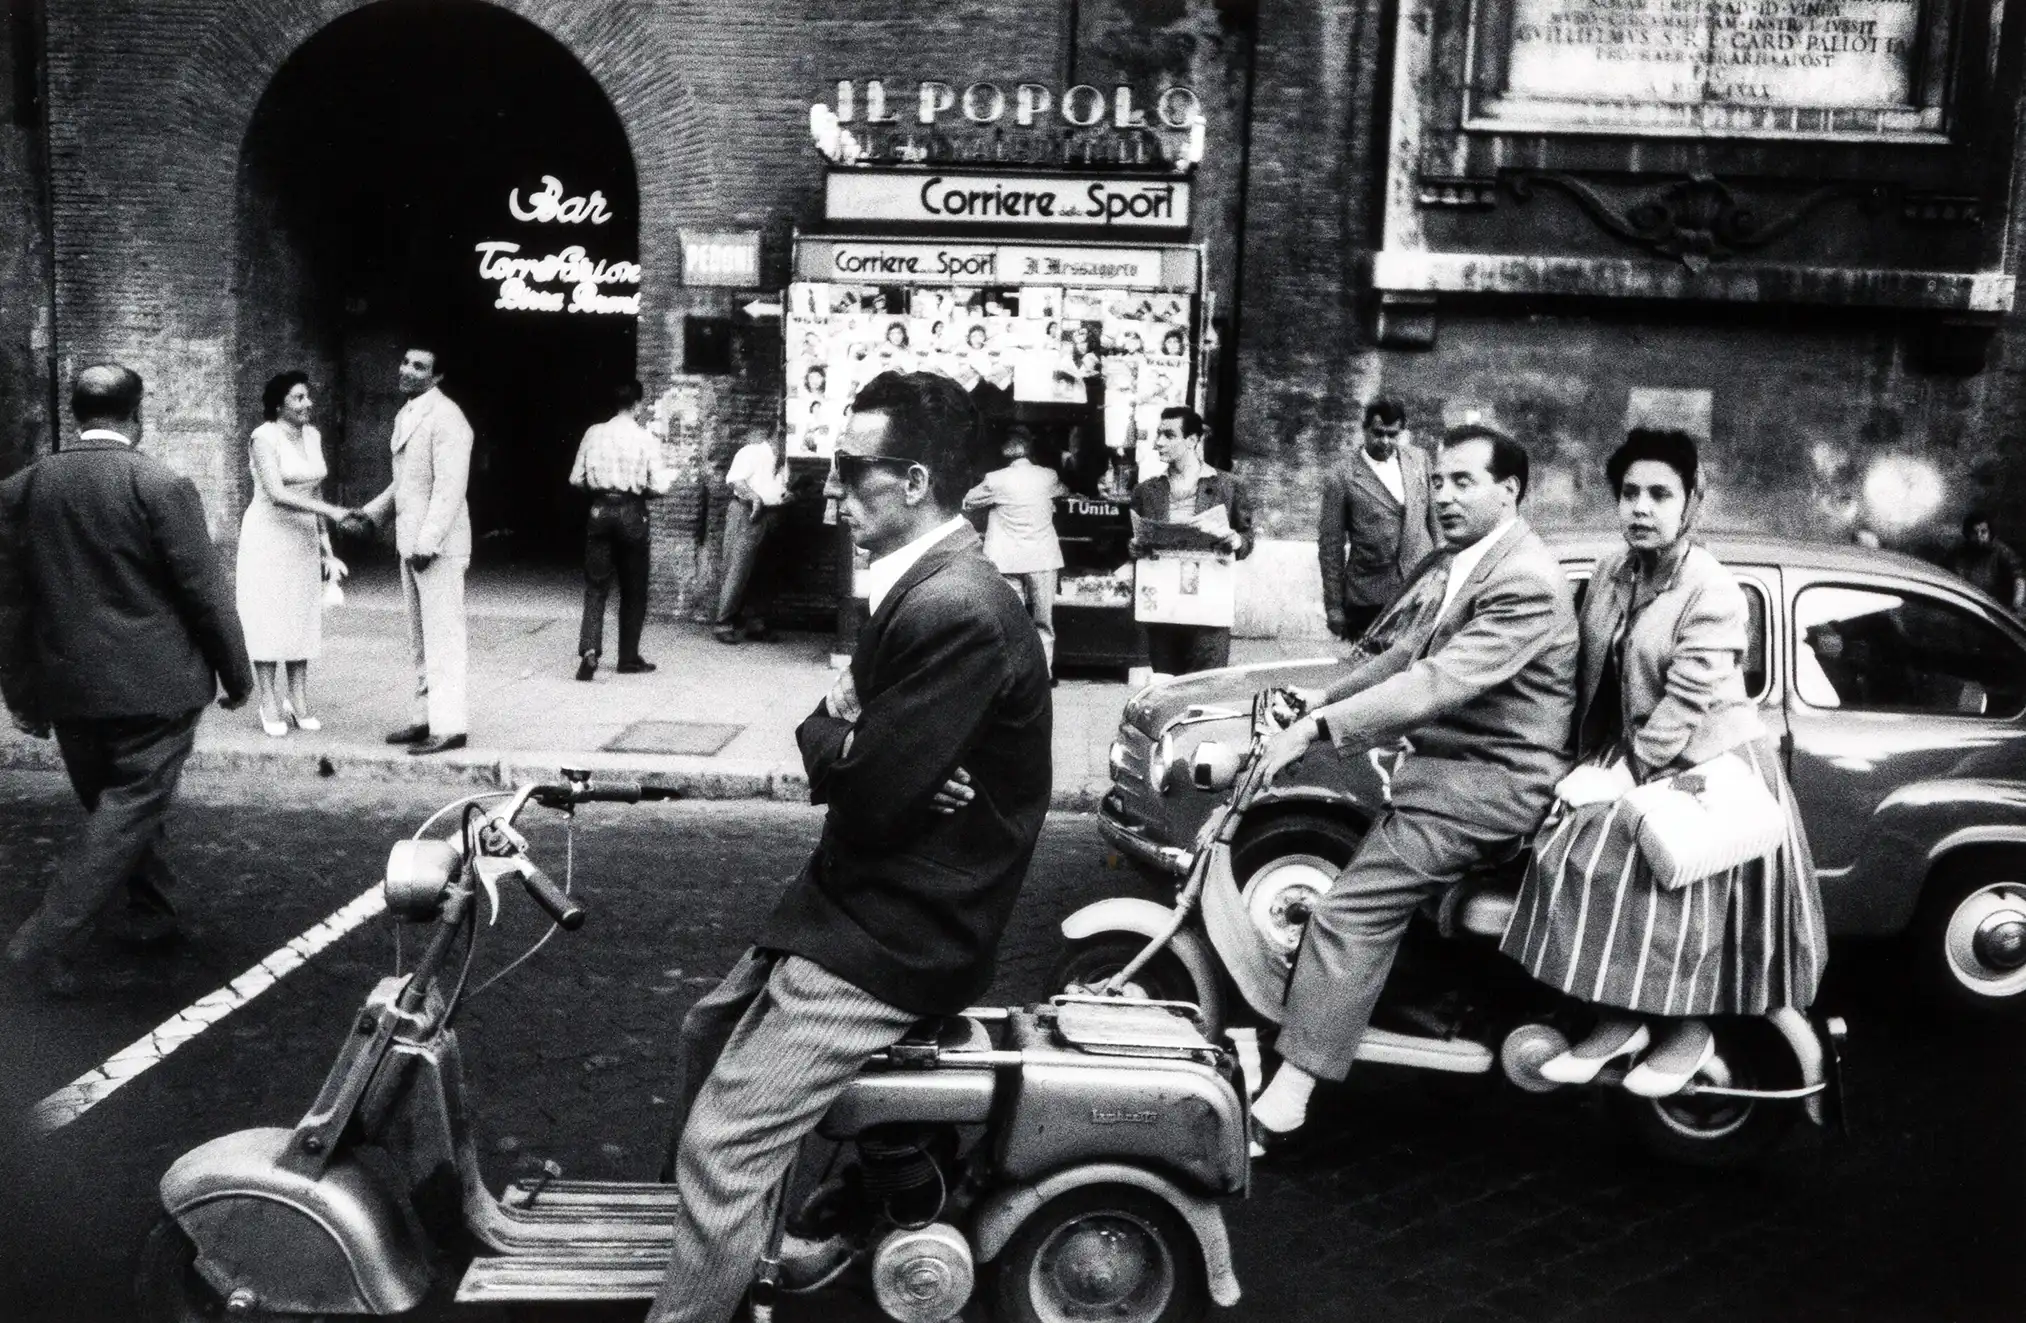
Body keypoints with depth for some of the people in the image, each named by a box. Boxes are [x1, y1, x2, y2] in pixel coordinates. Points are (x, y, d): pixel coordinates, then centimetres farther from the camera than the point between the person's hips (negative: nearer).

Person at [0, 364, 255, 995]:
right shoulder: (161, 484, -13)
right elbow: (204, 591, -11)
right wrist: (236, 673, 1)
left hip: (69, 685, 6)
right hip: (153, 682, -5)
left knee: (112, 801, 20)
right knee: (132, 806, 0)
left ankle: (152, 910, 33)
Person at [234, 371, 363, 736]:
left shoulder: (312, 436, 7)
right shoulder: (264, 437, -14)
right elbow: (276, 494, -24)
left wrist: (324, 540, 11)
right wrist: (334, 512, -29)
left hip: (303, 536, 6)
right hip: (268, 534, -6)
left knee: (303, 617, 6)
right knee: (268, 615, -1)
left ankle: (298, 702, 10)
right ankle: (269, 703, 5)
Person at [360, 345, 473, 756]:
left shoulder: (446, 417, -13)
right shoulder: (404, 416, 16)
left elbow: (450, 486, -20)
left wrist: (427, 541, -24)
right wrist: (371, 513, 15)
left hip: (437, 545, -10)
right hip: (410, 542, 10)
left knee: (442, 637, -7)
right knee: (420, 640, 14)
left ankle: (448, 726, -4)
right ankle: (426, 717, 22)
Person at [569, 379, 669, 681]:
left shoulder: (593, 433, -1)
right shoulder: (645, 438, -8)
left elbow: (576, 478, 2)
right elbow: (658, 486, -9)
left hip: (599, 510, 2)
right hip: (632, 512, -2)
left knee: (596, 586, 7)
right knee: (633, 589, 10)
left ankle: (589, 649, -12)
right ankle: (629, 658, 17)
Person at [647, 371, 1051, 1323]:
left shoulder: (955, 611, -25)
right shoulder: (926, 584, 8)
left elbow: (868, 788, -26)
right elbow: (859, 749, 12)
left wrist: (827, 730, -6)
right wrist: (847, 731, -12)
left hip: (897, 934, -11)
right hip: (869, 895, 11)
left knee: (719, 1148, -11)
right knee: (711, 1034, 26)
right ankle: (734, 1242, 45)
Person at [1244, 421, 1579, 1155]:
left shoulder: (1525, 583, -19)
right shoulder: (1450, 565, 12)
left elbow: (1442, 681, -29)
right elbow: (1404, 655, 16)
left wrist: (1318, 728, -32)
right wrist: (1319, 700, 4)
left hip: (1490, 781, -10)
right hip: (1436, 758, 10)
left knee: (1352, 913, -20)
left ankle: (1282, 1104, -18)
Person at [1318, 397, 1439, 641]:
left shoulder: (1418, 459, 6)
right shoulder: (1341, 476, -6)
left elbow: (1432, 514, 16)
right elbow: (1330, 545, -4)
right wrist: (1334, 607, -4)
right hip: (1369, 598, -3)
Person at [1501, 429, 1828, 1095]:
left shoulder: (1714, 593, -21)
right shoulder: (1610, 572, 0)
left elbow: (1684, 704, -23)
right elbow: (1592, 675, 8)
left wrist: (1623, 775, -21)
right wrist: (1593, 763, 4)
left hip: (1710, 764, -6)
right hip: (1632, 757, 7)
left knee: (1687, 898, -5)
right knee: (1576, 857, -6)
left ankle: (1690, 1031, 19)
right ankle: (1620, 1018, 7)